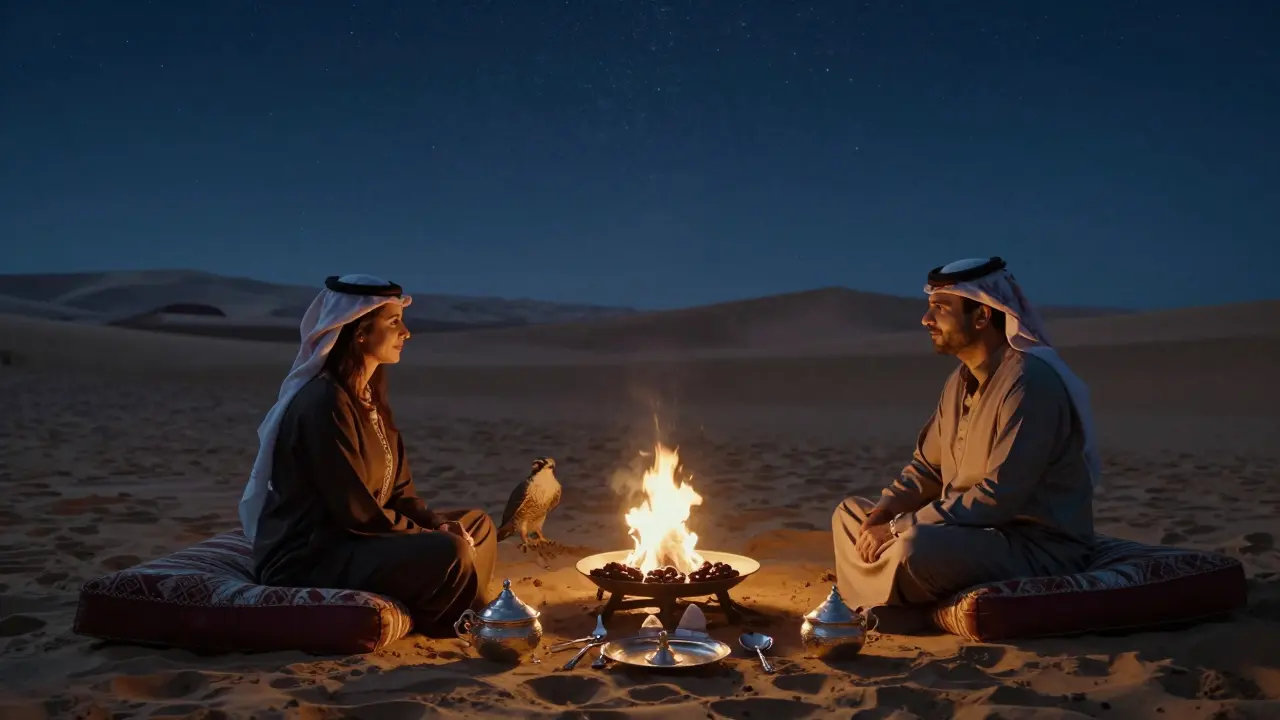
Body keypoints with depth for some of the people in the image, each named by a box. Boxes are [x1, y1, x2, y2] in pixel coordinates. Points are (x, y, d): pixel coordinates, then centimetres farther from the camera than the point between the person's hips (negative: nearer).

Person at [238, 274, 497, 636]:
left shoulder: (368, 398, 10)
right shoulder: (324, 403, -20)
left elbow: (398, 492, 10)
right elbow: (356, 512, -22)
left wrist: (437, 524, -7)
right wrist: (432, 535, -13)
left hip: (351, 542, 10)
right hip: (307, 561, -10)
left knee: (477, 526, 12)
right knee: (450, 554, -27)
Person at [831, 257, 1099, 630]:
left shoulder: (1030, 380, -20)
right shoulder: (961, 380, 10)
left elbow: (999, 495, -26)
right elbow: (926, 466, 16)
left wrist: (900, 528, -23)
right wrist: (887, 508, -5)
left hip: (1039, 548, -9)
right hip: (977, 529, 9)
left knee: (916, 547, -35)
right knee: (849, 513, 9)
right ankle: (895, 615, -9)